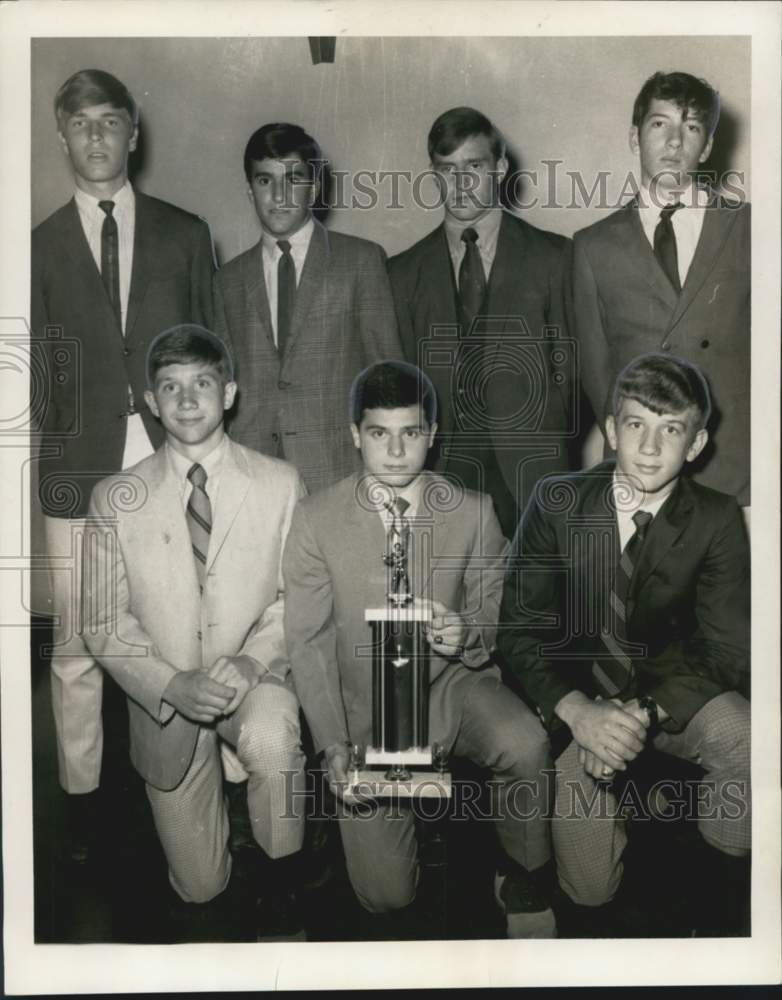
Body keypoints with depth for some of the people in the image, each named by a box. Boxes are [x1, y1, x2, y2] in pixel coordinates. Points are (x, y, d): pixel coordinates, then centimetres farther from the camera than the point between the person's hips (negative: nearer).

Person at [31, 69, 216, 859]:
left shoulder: (184, 234, 11)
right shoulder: (40, 245, 8)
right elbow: (37, 368, 7)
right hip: (79, 469, 0)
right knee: (76, 648, 4)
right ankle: (81, 797, 19)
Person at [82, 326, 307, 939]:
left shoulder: (280, 483, -5)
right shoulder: (115, 500, -4)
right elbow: (104, 624, -3)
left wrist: (253, 659, -22)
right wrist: (172, 685, -19)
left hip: (255, 678, -1)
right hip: (165, 699, 1)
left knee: (273, 740, -38)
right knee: (200, 887, 9)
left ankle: (281, 891, -10)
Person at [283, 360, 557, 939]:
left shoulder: (473, 513, -5)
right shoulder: (316, 520, -8)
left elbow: (497, 617, -1)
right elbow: (308, 640, -6)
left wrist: (467, 634, -26)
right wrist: (333, 745, -15)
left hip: (452, 683, 0)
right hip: (367, 706, 0)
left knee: (525, 744, -34)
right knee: (386, 896, -4)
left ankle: (525, 884, -3)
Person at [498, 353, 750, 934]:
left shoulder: (718, 521, -9)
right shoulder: (558, 502, -10)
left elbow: (726, 651, -9)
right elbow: (519, 630, -9)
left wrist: (646, 715, -28)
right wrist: (579, 713, -27)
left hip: (671, 687, 1)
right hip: (580, 695, 0)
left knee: (749, 744, -31)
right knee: (591, 889, -7)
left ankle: (720, 886, -2)